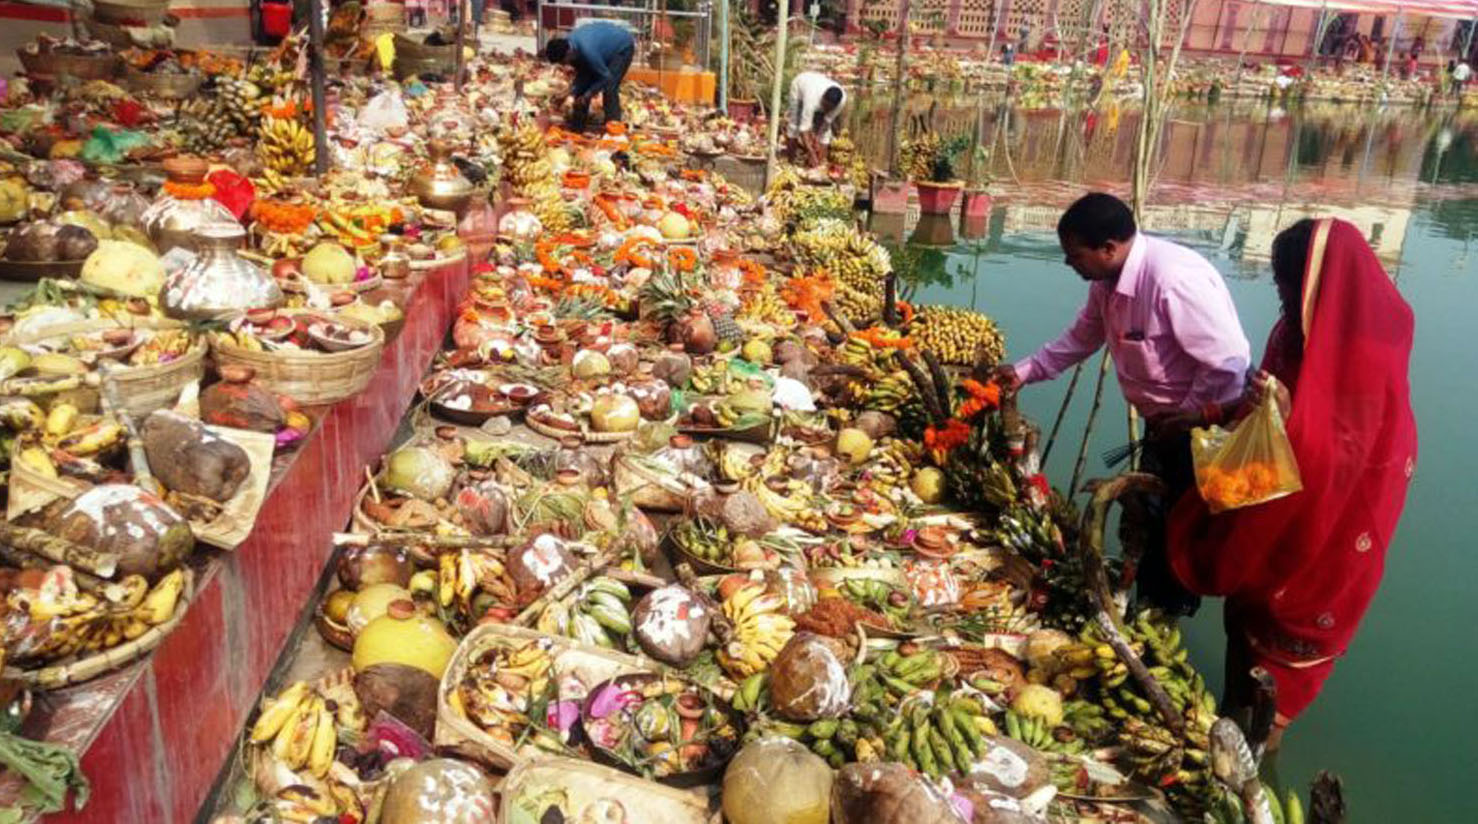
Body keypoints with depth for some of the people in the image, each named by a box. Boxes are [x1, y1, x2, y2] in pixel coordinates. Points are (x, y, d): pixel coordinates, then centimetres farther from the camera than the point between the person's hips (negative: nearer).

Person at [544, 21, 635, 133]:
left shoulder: (588, 51, -42)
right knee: (585, 82, 1)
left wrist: (587, 96, -25)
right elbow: (581, 72, -6)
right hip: (606, 43, 8)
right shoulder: (568, 45, -17)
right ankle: (577, 126, 10)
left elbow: (605, 77, -31)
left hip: (623, 47, -8)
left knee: (609, 87, -21)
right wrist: (573, 94, -18)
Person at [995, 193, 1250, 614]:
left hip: (1206, 425, -9)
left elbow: (1230, 362, -33)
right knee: (1148, 521, 21)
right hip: (1164, 422, 9)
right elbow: (1082, 337, 14)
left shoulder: (1174, 279, -34)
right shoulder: (1109, 279, -4)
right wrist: (1025, 371, 10)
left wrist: (1192, 414, -20)